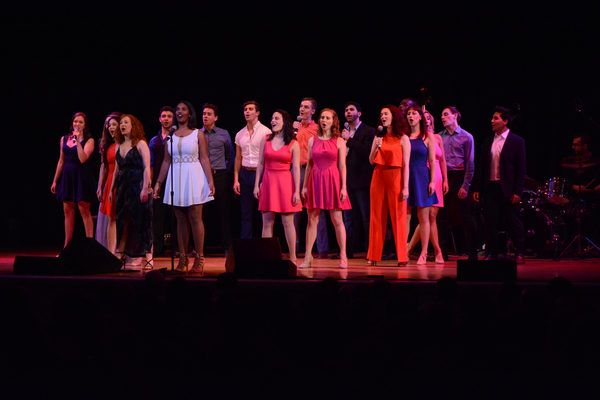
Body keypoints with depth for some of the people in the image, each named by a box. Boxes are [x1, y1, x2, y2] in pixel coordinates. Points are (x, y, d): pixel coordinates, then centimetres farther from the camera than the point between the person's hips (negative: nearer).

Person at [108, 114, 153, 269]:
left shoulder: (140, 144, -4)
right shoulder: (118, 146, 15)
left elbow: (146, 167, -11)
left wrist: (145, 188, -19)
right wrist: (111, 189, 18)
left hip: (138, 185, -6)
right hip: (123, 186, 6)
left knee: (142, 220, -7)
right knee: (121, 221, 6)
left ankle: (148, 257, -6)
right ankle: (119, 255, 11)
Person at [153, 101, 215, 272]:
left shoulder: (198, 134, 3)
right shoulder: (171, 135, 12)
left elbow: (204, 159, -2)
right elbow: (166, 161, 13)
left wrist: (210, 181, -10)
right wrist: (158, 183, 10)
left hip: (193, 177, -3)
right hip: (176, 178, 3)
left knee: (195, 218, -6)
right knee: (181, 220, 5)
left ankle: (199, 259, -3)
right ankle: (182, 259, 9)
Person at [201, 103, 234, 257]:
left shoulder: (223, 134, 6)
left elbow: (230, 155, 15)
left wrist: (227, 170, 7)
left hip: (219, 176, -1)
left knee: (223, 213, 0)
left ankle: (227, 248, 6)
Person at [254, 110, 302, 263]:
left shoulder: (293, 144, -1)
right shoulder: (266, 140, 8)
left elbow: (296, 168, -3)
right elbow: (260, 163, 9)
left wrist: (297, 191, -8)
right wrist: (256, 184, 4)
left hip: (285, 182, -3)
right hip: (268, 181, 3)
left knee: (288, 222, -1)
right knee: (267, 222, 3)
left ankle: (293, 258, 6)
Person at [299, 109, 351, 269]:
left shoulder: (339, 142, 3)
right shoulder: (312, 141, 10)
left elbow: (342, 165, 1)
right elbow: (309, 164, 12)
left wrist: (343, 187, -6)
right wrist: (304, 186, 8)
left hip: (332, 180, -2)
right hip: (315, 180, 2)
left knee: (337, 219, -2)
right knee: (312, 220, 1)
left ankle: (343, 256, 4)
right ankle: (308, 257, 4)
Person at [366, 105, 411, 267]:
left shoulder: (403, 139, 0)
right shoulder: (379, 137, 13)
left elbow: (406, 165, -4)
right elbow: (371, 161, 11)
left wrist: (405, 187, -10)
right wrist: (376, 147, -7)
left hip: (395, 178, -4)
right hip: (378, 177, 4)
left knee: (398, 217, -2)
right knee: (377, 218, 5)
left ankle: (402, 257, 2)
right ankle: (373, 256, 8)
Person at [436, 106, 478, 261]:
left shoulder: (466, 137, 2)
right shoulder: (438, 137, 11)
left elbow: (470, 164, -1)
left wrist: (465, 186, -9)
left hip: (458, 178, -3)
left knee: (465, 217, -2)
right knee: (442, 216, 3)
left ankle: (472, 253, 4)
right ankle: (442, 253, 8)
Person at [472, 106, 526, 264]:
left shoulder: (517, 142, -1)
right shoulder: (488, 141, 12)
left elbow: (520, 169, -4)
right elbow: (481, 166, 13)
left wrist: (517, 191, -11)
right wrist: (476, 188, 6)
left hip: (507, 189, -4)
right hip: (489, 187, 4)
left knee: (514, 222, 1)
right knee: (490, 222, 5)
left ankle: (519, 253, 10)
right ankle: (491, 254, 13)